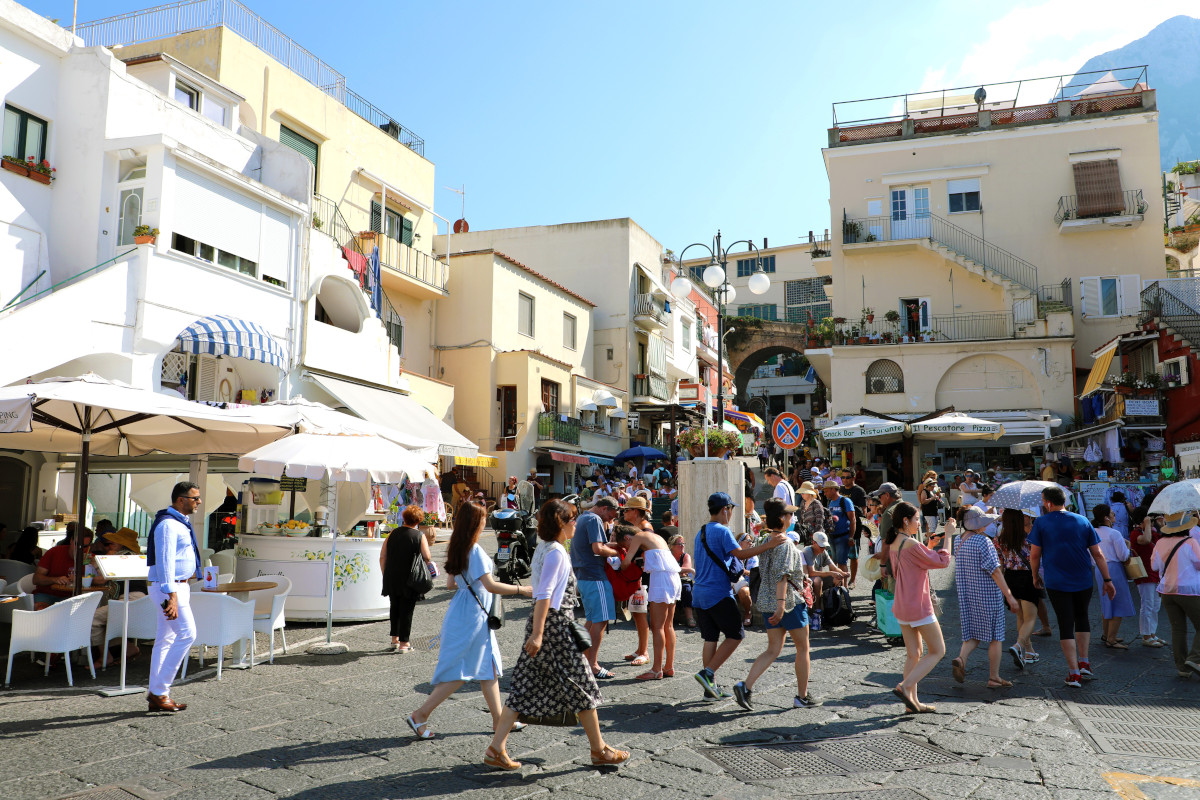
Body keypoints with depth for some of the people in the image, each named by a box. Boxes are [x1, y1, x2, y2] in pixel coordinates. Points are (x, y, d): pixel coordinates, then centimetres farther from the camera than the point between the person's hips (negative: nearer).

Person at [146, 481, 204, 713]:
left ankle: (157, 695, 16)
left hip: (178, 586, 10)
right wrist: (172, 596, -28)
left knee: (165, 639, 11)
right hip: (169, 587, -10)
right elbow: (165, 562, -23)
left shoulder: (181, 523, 16)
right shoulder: (168, 524, -16)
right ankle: (159, 691, -7)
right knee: (187, 633, -13)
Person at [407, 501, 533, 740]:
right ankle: (420, 715, 3)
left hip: (463, 611, 9)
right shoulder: (475, 550, -19)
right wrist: (521, 590, -19)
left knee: (489, 666, 13)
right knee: (460, 671, -2)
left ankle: (498, 720, 20)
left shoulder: (456, 548, 7)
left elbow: (451, 584, 14)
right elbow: (490, 585, -24)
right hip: (472, 615, -9)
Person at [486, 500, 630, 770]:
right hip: (555, 625, -9)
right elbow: (544, 594, -22)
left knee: (525, 687, 10)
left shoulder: (543, 548, 13)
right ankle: (600, 750, 16)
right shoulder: (556, 552, -16)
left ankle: (496, 748, 11)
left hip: (543, 622, 9)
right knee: (581, 686, 3)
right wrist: (537, 633, -23)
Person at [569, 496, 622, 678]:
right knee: (600, 620, -6)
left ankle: (585, 658, 21)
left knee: (592, 620, 17)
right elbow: (598, 549, -20)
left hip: (581, 576, 10)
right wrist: (616, 553, -7)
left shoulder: (581, 518, 20)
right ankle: (592, 665, -5)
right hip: (594, 576, -10)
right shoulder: (594, 520, -12)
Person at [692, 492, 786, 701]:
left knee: (711, 638, 11)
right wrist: (768, 544, -25)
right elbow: (740, 554, -21)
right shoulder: (722, 531, -11)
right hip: (718, 594, -9)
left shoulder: (701, 532, 17)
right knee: (735, 635, 2)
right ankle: (707, 672, -7)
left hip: (699, 594, 9)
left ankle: (711, 688, 12)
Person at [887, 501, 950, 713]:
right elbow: (942, 562, -13)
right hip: (918, 606, -9)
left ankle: (912, 701, 15)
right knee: (938, 651, 4)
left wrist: (930, 546, 14)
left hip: (901, 606, 9)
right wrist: (947, 537, -3)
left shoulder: (894, 544, 7)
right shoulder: (911, 544, -21)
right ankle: (904, 686, -6)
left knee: (914, 654, 15)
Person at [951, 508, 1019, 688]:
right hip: (988, 595, -6)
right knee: (995, 636, 6)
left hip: (967, 597, 6)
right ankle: (994, 678, 11)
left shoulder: (959, 543, 7)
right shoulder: (983, 541, -15)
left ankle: (961, 658, -12)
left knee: (973, 634, 13)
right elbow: (994, 571, -17)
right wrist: (1009, 595, -13)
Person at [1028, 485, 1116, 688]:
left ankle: (1074, 673, 1)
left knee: (1065, 625, 1)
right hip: (1083, 581, 3)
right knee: (1082, 617, 23)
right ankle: (1083, 663, 23)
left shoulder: (1041, 523, -3)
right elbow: (1097, 554, 3)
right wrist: (1107, 580, 8)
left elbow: (1034, 555, -4)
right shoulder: (1082, 521, 5)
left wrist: (1035, 576, 11)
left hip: (1056, 582, -3)